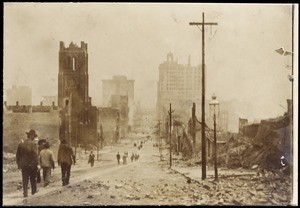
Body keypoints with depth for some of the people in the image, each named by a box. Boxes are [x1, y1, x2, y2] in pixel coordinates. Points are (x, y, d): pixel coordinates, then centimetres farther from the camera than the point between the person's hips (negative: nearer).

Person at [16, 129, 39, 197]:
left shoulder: (21, 144, 3)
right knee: (33, 178, 14)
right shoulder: (33, 144, -13)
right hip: (31, 164, -3)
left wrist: (18, 164, 16)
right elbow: (35, 155, -16)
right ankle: (34, 190, 26)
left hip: (23, 165, 3)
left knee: (25, 179, 5)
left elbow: (17, 155, 8)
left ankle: (25, 192, 0)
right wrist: (36, 164, -8)